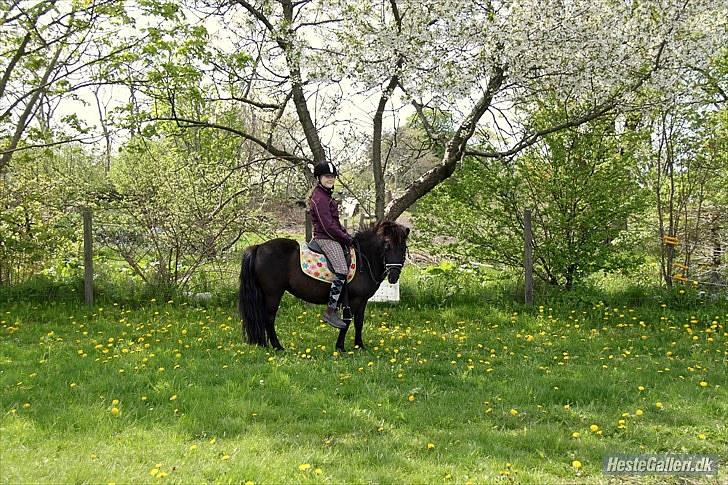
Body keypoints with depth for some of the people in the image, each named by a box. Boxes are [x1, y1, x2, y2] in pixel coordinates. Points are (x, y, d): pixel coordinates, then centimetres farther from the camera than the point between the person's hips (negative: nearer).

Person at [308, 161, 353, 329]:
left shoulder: (326, 195, 19)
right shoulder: (320, 197, -14)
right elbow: (328, 225, -20)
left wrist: (346, 235, 11)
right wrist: (346, 238, -12)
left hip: (331, 238, 11)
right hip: (325, 238, -11)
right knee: (341, 271, -21)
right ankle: (330, 312, -20)